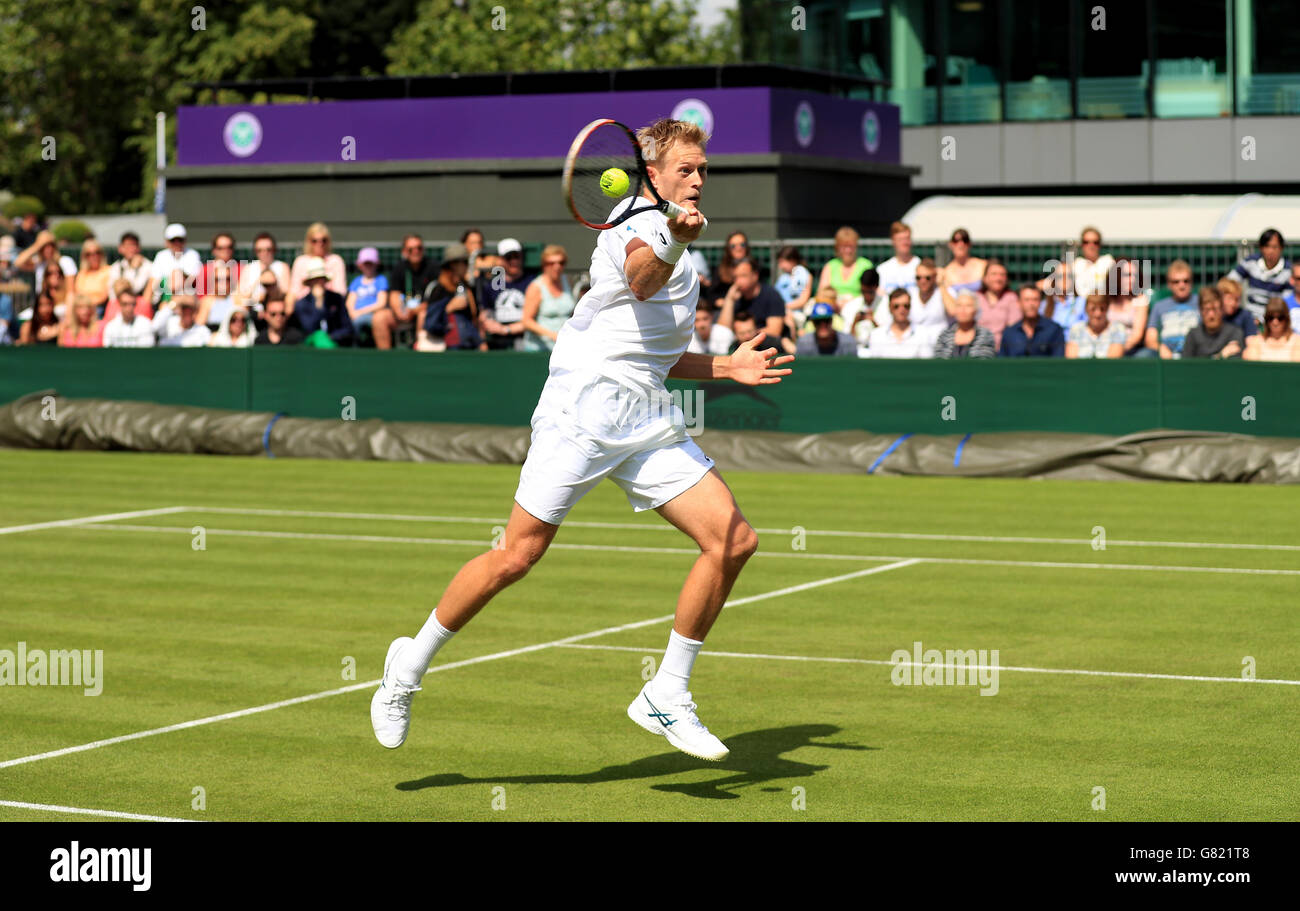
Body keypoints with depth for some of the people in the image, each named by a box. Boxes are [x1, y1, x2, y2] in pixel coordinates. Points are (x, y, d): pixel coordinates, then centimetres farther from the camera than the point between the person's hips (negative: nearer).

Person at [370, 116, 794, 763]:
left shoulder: (685, 263, 25)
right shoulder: (637, 215, -3)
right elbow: (639, 280, -28)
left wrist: (726, 367, 25)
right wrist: (671, 242, -47)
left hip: (648, 419, 8)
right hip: (585, 401, -8)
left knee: (734, 541, -5)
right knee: (519, 555, -9)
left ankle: (666, 697, 4)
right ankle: (410, 665, 12)